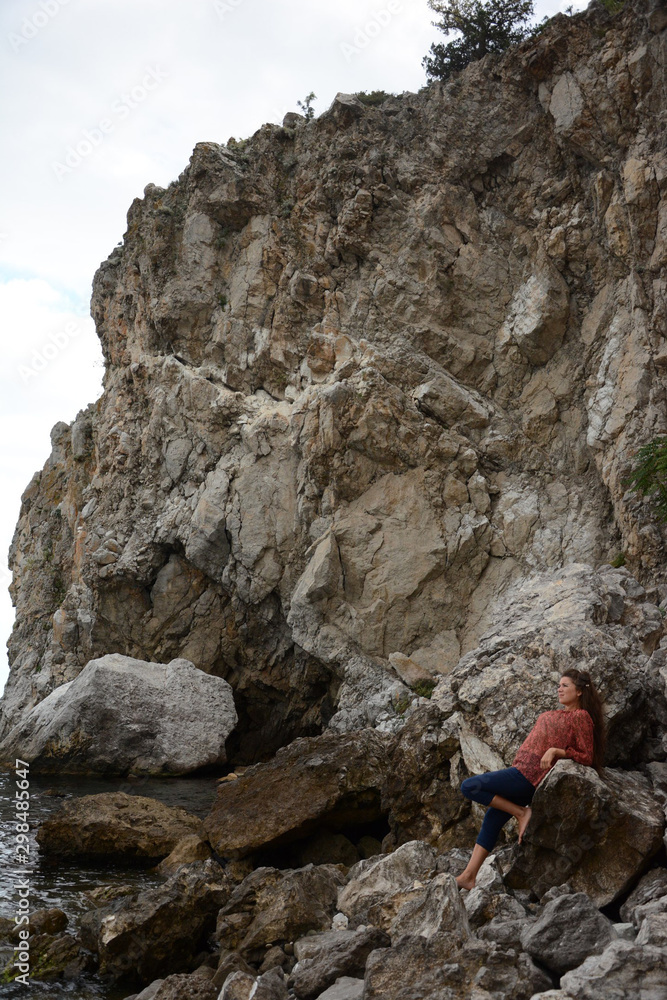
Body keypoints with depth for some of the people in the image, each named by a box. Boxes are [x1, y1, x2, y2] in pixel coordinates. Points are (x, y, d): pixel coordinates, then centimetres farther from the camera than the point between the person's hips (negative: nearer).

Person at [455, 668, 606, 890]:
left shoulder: (580, 717, -4)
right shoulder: (557, 713, 22)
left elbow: (586, 756, -10)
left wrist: (555, 751, -18)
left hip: (529, 775, -9)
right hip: (521, 770, 9)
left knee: (469, 786, -16)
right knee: (492, 820, 9)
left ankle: (521, 812, -8)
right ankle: (468, 876, 10)